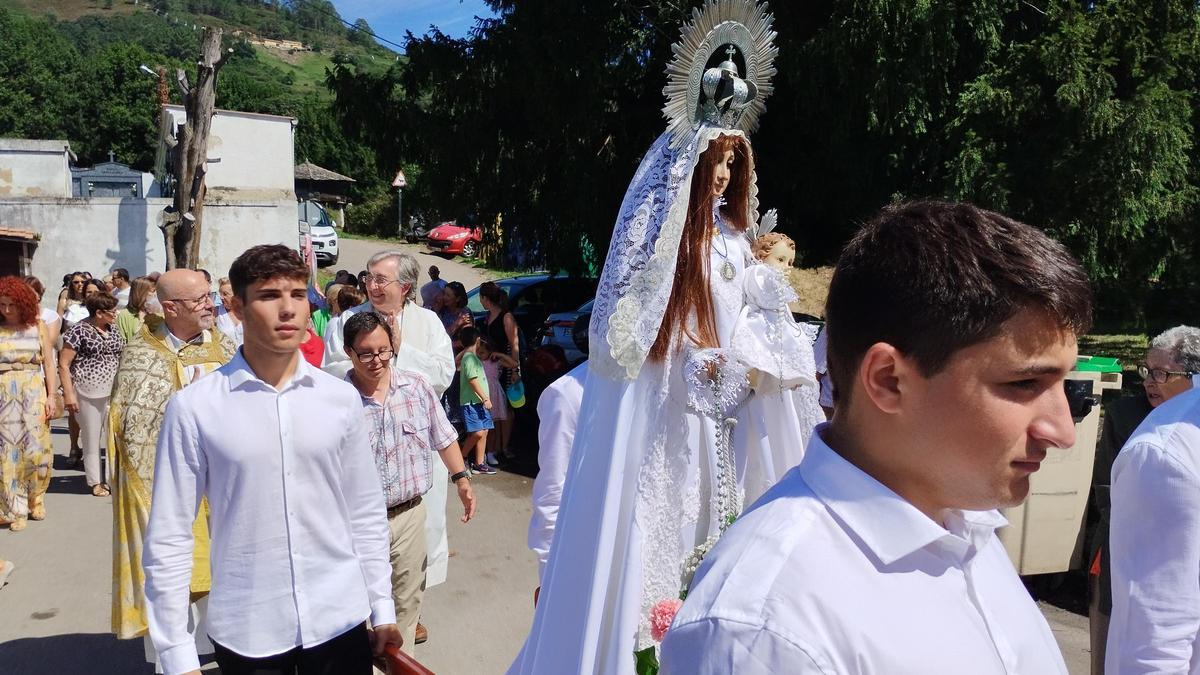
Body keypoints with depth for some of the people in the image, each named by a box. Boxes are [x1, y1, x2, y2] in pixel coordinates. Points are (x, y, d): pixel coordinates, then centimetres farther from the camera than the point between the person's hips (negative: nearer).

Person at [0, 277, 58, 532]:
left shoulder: (37, 326, 4)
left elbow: (49, 364, 4)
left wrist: (51, 397, -2)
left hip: (33, 393, 0)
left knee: (35, 449, 0)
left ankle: (35, 498, 23)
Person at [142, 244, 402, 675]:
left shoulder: (341, 399, -1)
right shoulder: (194, 407, -9)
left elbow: (367, 514, 4)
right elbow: (169, 537, -6)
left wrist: (383, 610, 6)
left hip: (339, 620, 2)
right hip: (246, 630, -1)